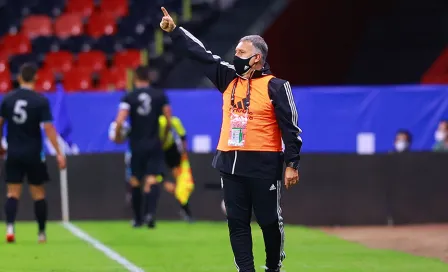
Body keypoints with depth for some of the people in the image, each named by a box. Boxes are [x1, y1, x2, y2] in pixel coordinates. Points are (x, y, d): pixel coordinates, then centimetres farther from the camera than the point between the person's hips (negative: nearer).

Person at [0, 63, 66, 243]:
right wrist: (59, 153, -10)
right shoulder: (41, 101, -10)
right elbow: (48, 128, -13)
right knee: (38, 194, 9)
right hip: (33, 154, -2)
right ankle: (41, 233, 16)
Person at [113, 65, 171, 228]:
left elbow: (119, 121, -16)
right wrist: (164, 136, 18)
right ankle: (150, 212, -28)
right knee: (152, 181, -4)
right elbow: (169, 121, 1)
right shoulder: (160, 96, 1)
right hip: (154, 144, 0)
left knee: (135, 182, 14)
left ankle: (138, 218, 20)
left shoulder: (129, 98, -6)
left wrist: (117, 136, 3)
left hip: (137, 145, 0)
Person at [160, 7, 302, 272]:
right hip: (230, 164, 5)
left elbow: (290, 128, -7)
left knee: (269, 220, 3)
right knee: (237, 222, 5)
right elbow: (200, 54, 10)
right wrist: (174, 30, 2)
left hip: (264, 165, -5)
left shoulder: (276, 87, -6)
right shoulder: (228, 78, 10)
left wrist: (292, 164, -12)